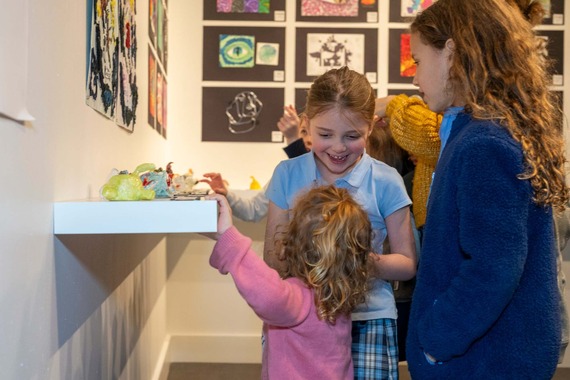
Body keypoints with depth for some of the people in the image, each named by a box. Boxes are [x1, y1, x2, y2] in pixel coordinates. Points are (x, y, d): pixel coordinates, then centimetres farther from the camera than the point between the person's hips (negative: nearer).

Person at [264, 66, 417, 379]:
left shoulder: (385, 181, -4)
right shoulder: (287, 175, 1)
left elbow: (407, 264, 2)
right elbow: (271, 256, 4)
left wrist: (371, 263, -19)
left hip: (367, 320, -1)